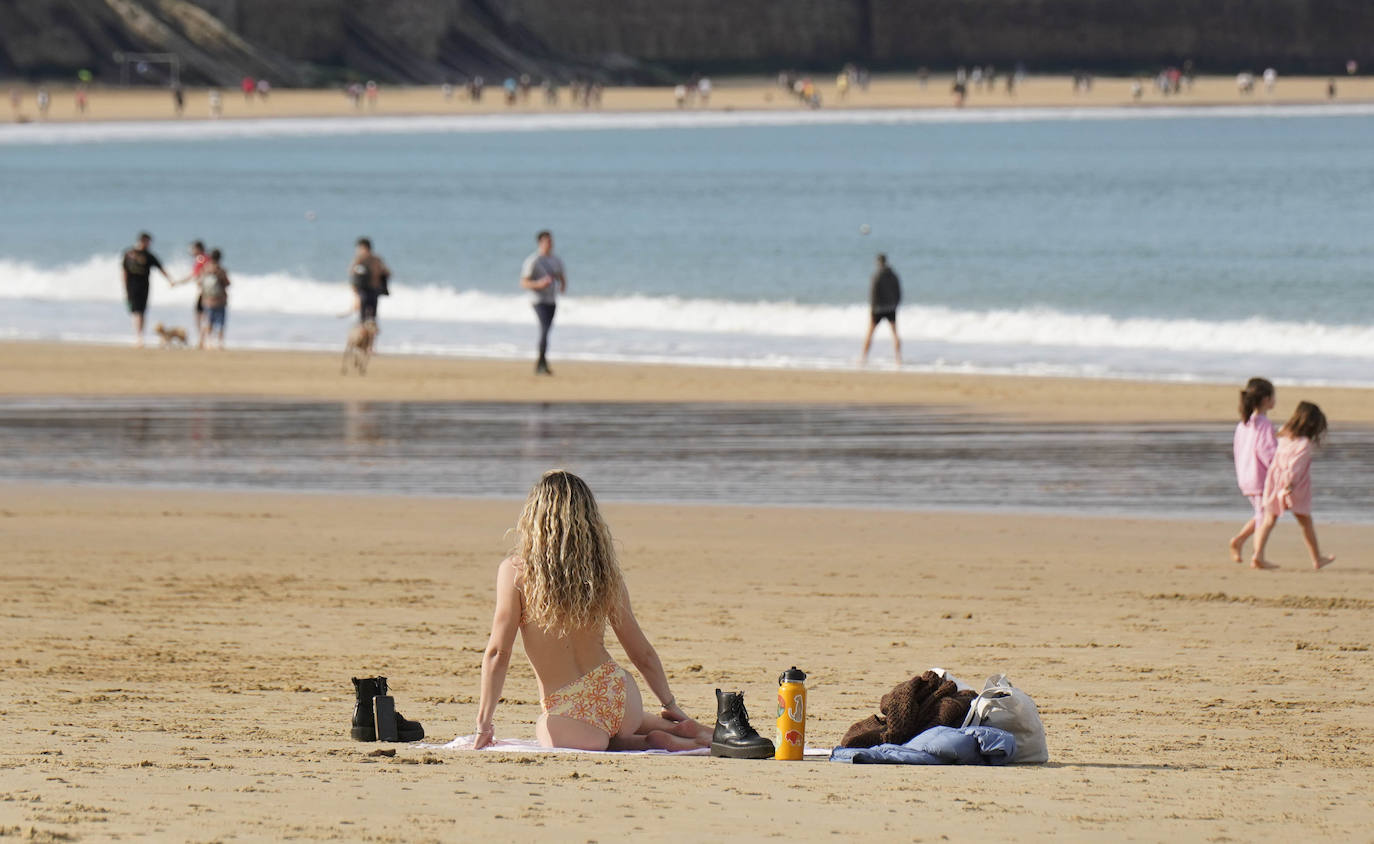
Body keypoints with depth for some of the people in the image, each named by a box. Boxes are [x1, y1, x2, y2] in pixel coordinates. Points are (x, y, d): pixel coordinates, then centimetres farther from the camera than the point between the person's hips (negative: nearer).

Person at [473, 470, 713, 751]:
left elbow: (498, 652, -11)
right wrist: (670, 705, 21)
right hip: (617, 698, 5)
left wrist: (484, 724, -4)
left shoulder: (516, 572, -10)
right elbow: (643, 654, 7)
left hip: (567, 719, -5)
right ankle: (677, 729, 14)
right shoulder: (605, 572, 0)